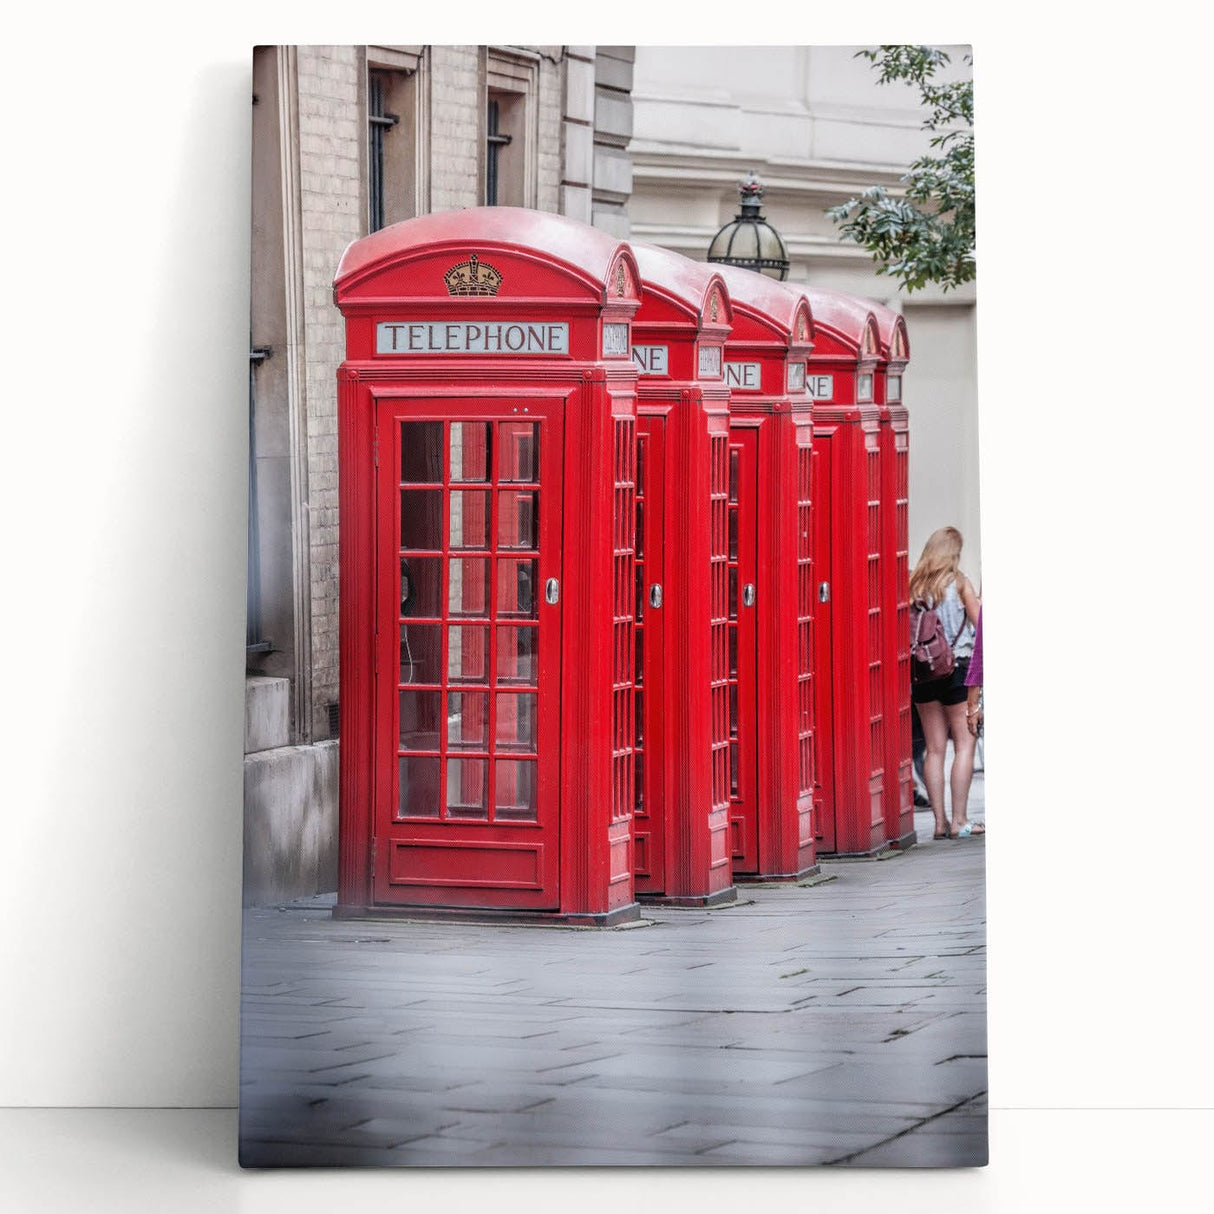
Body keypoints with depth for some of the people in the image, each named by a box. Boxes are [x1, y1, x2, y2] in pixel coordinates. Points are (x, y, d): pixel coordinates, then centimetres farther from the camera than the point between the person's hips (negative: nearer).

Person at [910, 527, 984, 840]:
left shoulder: (914, 584, 4)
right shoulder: (958, 581, -4)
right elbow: (980, 622, -1)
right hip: (957, 667, -4)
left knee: (934, 748, 6)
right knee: (964, 743, 0)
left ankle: (940, 821, 4)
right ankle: (960, 820, -7)